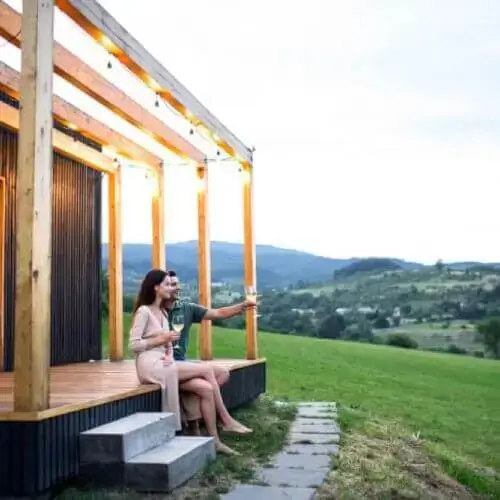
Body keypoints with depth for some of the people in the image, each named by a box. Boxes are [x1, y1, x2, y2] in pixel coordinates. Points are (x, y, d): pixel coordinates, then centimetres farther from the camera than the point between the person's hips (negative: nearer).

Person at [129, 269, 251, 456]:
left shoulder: (162, 313, 19)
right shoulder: (144, 311, -7)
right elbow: (133, 345, -13)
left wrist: (169, 355, -5)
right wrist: (162, 339, -12)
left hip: (164, 364, 8)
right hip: (151, 366, -8)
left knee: (206, 388, -13)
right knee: (206, 370, -17)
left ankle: (214, 440, -11)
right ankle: (227, 421, -7)